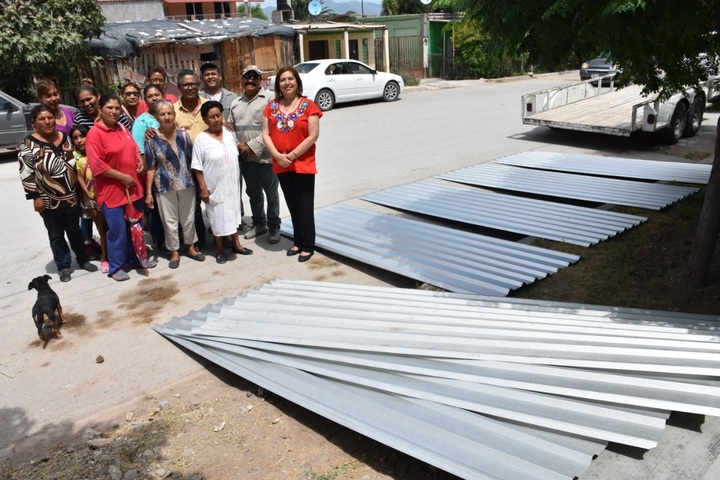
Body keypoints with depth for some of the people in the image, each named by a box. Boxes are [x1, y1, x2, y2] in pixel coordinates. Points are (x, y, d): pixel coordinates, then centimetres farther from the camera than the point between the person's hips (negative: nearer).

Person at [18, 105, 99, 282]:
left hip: (71, 197, 4)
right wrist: (35, 197, -13)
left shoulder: (64, 137, 3)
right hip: (49, 200, -4)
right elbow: (26, 173, -11)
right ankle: (63, 267, 24)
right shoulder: (29, 144, -12)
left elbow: (74, 162, 13)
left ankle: (82, 259, 33)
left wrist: (79, 187, 12)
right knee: (56, 235, 11)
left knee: (75, 231, 17)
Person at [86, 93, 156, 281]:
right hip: (112, 191, -7)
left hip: (133, 187, 7)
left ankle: (136, 258, 33)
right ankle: (115, 267, 14)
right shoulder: (94, 133, -13)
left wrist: (140, 161, 0)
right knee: (117, 230, -1)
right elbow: (96, 164, -18)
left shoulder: (122, 128, 10)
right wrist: (122, 177, -19)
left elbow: (134, 148, 22)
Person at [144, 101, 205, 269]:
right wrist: (148, 192, -7)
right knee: (170, 221, 8)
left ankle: (191, 247, 32)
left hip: (186, 184, 2)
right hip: (164, 187, -2)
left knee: (189, 218, 14)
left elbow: (192, 158, 5)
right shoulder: (152, 140, -8)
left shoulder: (183, 135, -1)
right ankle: (174, 252, 23)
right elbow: (151, 168, -5)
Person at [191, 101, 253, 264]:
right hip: (214, 186, -4)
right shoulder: (201, 139, -14)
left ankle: (236, 244, 33)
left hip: (232, 184, 5)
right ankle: (220, 250, 22)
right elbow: (197, 168, -12)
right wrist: (203, 188, -14)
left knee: (233, 213, 17)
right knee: (218, 217, 7)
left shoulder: (229, 134, 0)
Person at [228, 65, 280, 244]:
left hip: (265, 156, -5)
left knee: (271, 193, 6)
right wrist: (237, 145, -6)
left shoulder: (269, 100, -7)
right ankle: (259, 223, 32)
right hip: (245, 157, 6)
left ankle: (274, 226, 19)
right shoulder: (235, 103, 12)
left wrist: (253, 146, -18)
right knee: (253, 192, 17)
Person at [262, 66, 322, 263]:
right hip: (280, 165, 4)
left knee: (305, 207, 1)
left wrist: (292, 155, -14)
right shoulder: (272, 106, 5)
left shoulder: (308, 105, -7)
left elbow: (313, 136, -12)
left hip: (303, 164, -4)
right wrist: (277, 155, -12)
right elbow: (266, 134, 2)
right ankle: (298, 242, 27)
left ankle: (308, 246, 11)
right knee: (292, 206, 14)